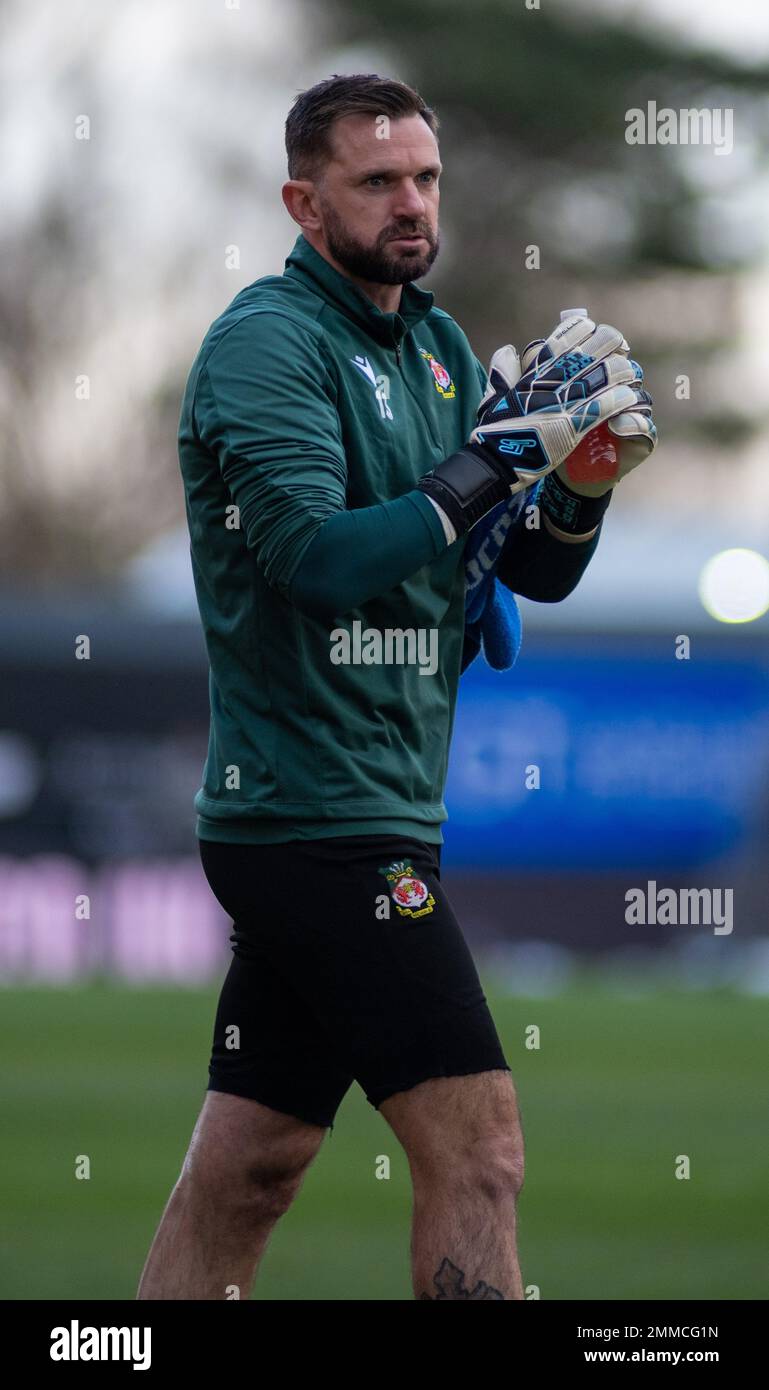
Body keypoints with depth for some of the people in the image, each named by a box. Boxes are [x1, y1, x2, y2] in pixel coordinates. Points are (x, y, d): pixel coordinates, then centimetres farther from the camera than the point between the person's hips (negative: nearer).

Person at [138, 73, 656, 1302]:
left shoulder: (437, 346, 15)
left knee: (247, 1167, 10)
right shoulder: (268, 342, -10)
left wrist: (583, 468, -5)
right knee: (479, 1147, -11)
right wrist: (495, 461, -25)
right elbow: (320, 557, -23)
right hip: (322, 818, -8)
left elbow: (537, 574, 14)